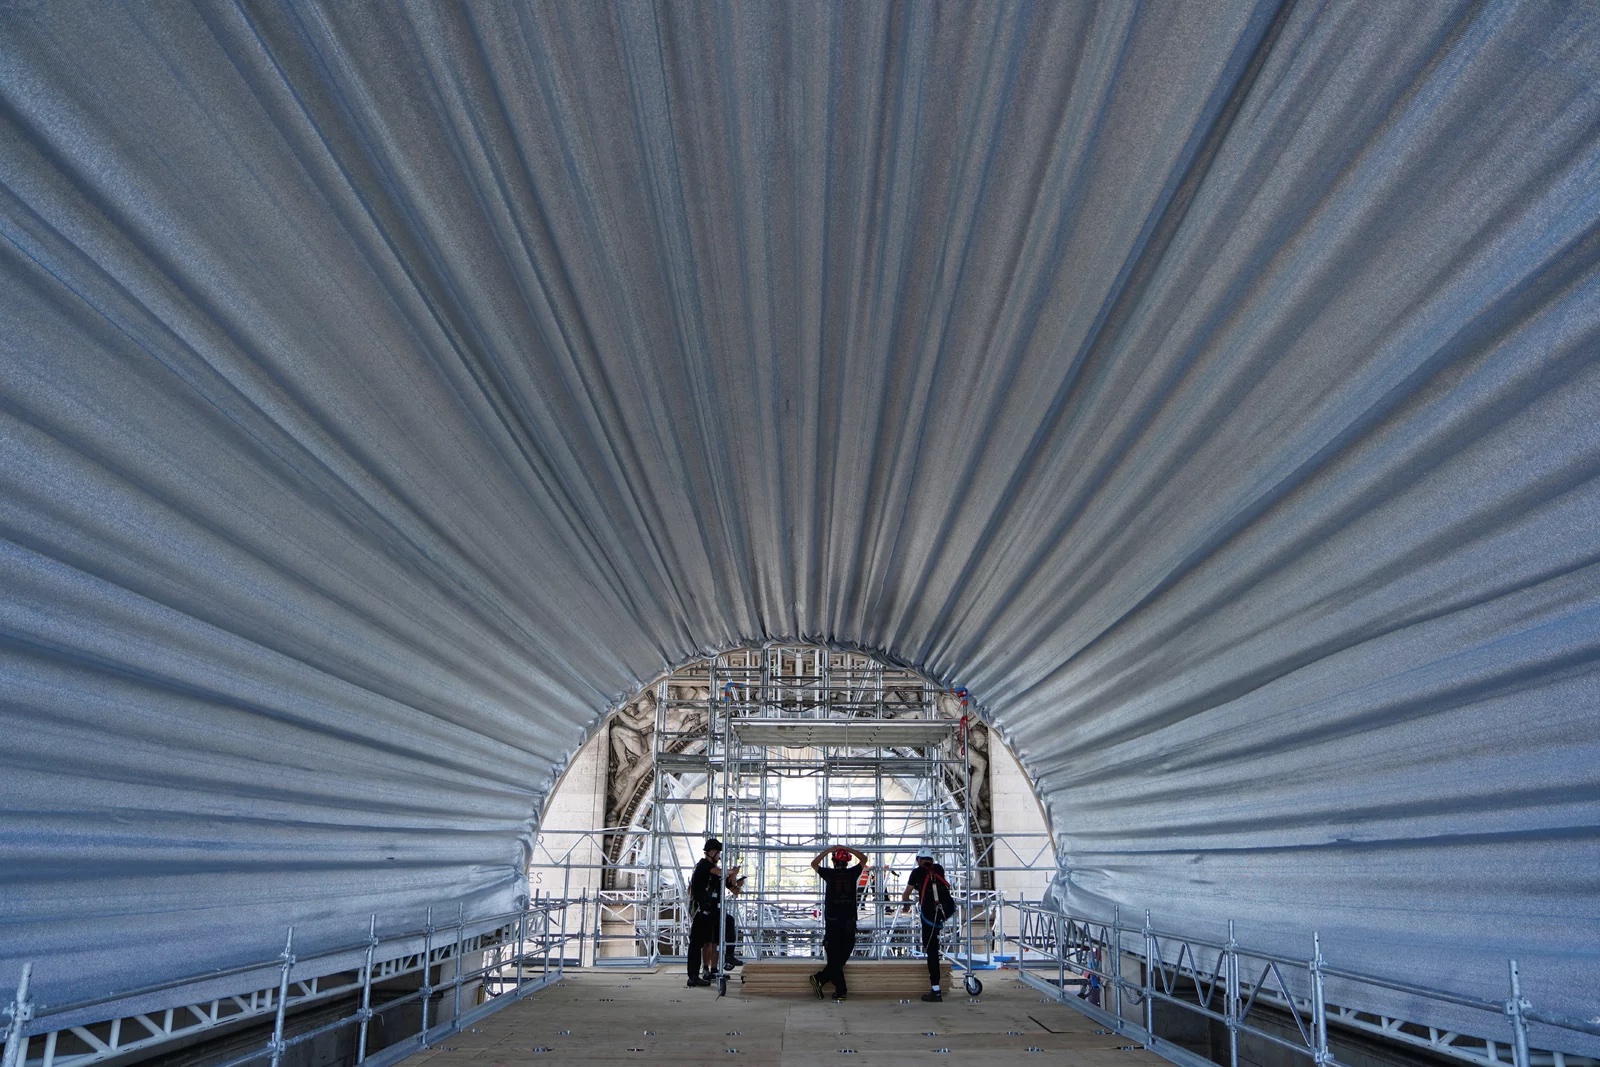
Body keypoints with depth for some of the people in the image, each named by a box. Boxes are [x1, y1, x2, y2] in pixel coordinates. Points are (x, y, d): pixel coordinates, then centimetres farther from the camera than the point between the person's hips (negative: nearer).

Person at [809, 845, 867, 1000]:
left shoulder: (829, 874, -2)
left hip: (832, 921, 0)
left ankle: (840, 990, 1)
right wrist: (849, 849, 15)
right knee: (842, 957, 11)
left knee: (834, 957, 4)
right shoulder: (852, 873, 0)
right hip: (849, 921, 1)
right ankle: (820, 979, 4)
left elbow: (814, 864, 15)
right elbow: (863, 859, 17)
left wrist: (828, 850, 15)